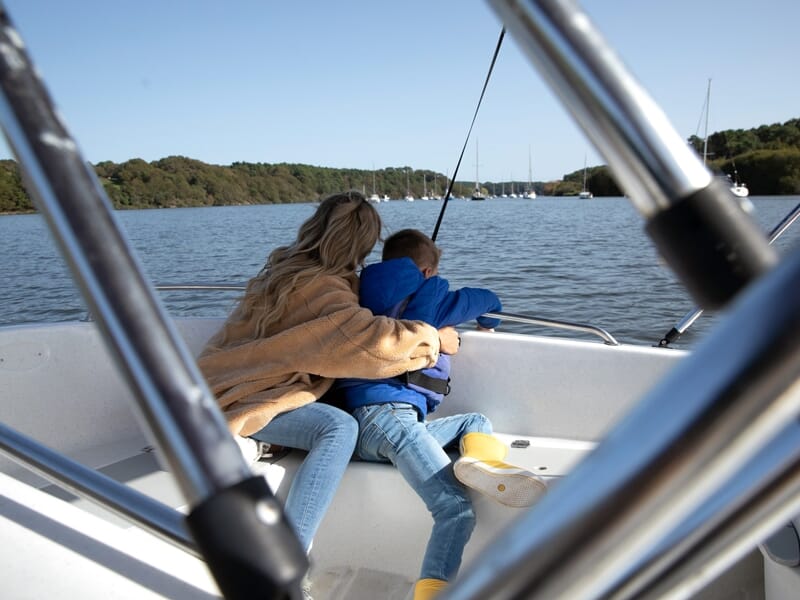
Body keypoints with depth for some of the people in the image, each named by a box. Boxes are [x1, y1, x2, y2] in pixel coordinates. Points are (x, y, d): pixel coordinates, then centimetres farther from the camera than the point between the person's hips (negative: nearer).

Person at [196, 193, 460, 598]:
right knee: (338, 428, -30)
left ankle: (251, 435, 7)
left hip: (236, 384, 10)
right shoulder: (321, 288, -21)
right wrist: (435, 338, -18)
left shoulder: (288, 264, 9)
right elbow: (371, 338, -34)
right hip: (238, 399, -10)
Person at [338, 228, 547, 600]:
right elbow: (488, 300, 23)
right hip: (384, 413, -8)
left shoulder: (370, 303, 26)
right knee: (455, 508, -19)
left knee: (476, 421, 13)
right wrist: (488, 324, 44)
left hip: (366, 428, 8)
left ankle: (481, 460, -19)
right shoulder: (427, 296, 9)